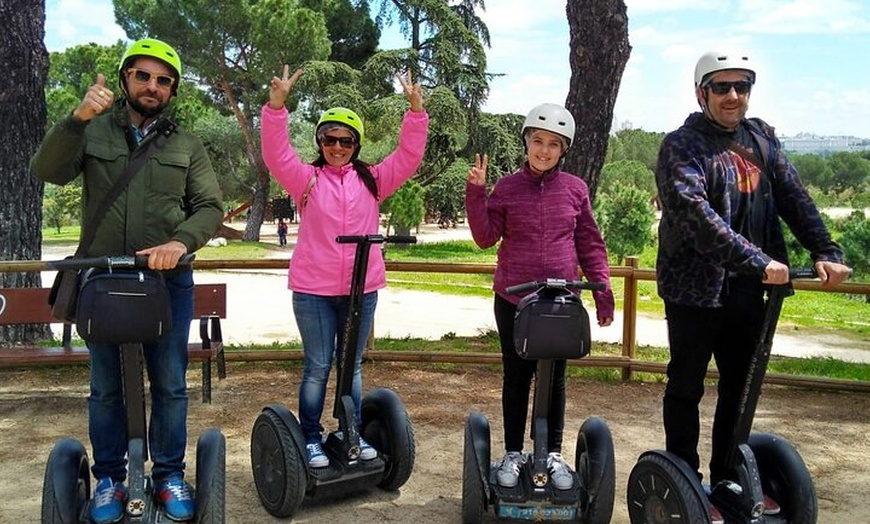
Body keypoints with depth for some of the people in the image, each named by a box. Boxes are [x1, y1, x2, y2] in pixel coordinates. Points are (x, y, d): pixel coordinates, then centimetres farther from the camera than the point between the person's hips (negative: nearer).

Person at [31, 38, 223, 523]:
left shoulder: (186, 145, 7)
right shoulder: (92, 130, 5)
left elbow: (210, 207, 1)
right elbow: (49, 171, -10)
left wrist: (181, 241, -19)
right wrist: (77, 118, -24)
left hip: (168, 280, 0)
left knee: (170, 384, 7)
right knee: (106, 387, 10)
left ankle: (170, 475, 23)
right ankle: (110, 478, 25)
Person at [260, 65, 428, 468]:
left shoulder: (372, 179, 8)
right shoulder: (306, 178, 2)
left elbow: (408, 156, 1)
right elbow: (276, 154, -12)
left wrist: (416, 110, -10)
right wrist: (276, 106, -25)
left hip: (362, 288, 3)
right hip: (313, 289, -2)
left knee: (352, 365, 15)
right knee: (318, 366, 5)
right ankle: (311, 438, 18)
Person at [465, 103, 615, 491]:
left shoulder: (575, 189, 0)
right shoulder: (507, 187, -2)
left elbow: (590, 244, 4)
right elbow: (486, 237, -5)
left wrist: (603, 293, 0)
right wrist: (475, 193, -15)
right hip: (513, 299, 0)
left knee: (554, 378, 11)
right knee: (516, 377, 11)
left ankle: (553, 454, 26)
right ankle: (513, 453, 25)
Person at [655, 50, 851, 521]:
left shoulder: (761, 138, 10)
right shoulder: (681, 145, -10)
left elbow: (794, 198, 6)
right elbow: (696, 215, -23)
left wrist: (824, 252, -8)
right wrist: (757, 261, -28)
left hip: (748, 290, 7)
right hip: (695, 288, -6)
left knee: (741, 387, 16)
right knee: (686, 389, 7)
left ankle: (729, 480, 32)